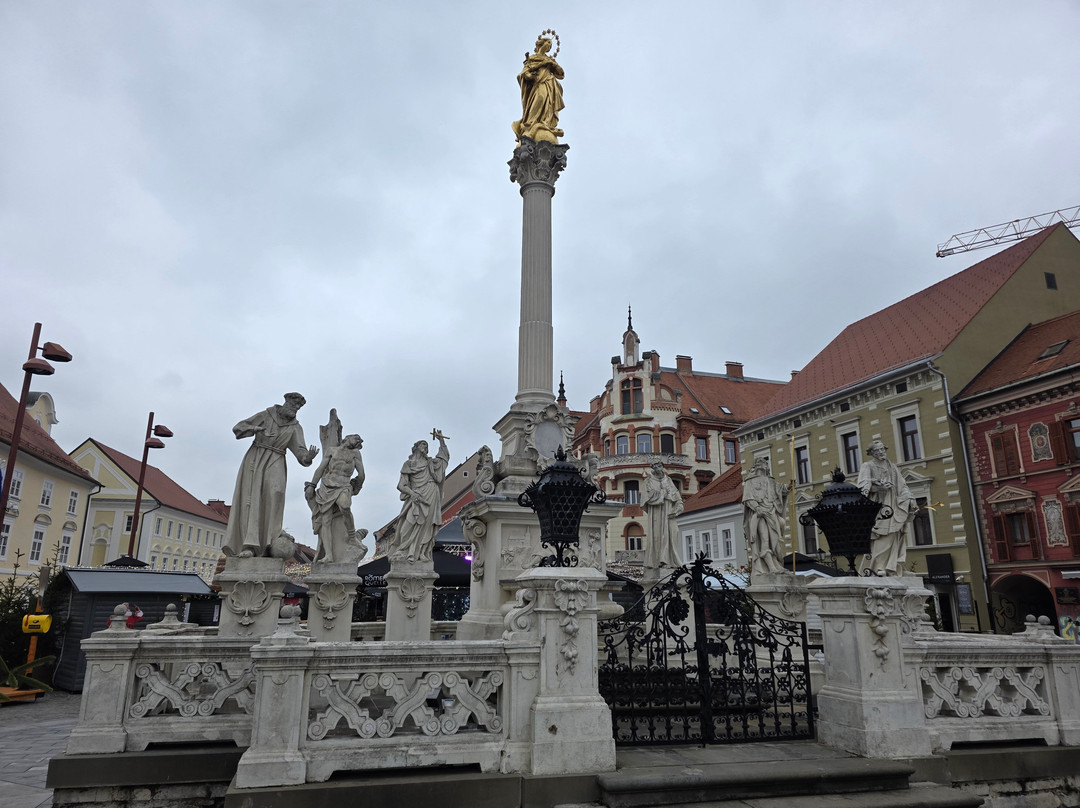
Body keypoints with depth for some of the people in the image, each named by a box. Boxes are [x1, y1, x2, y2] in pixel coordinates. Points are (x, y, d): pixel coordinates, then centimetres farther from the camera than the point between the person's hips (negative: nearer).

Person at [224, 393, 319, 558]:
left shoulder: (295, 428, 10)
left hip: (275, 463, 1)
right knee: (251, 498, -14)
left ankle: (270, 542, -26)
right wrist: (254, 429, -15)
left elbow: (300, 452, -1)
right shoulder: (266, 415, 8)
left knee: (275, 493, -24)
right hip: (255, 459, 0)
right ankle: (249, 546, -22)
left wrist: (308, 456, -26)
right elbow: (237, 428, 6)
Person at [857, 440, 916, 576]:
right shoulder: (868, 466, 7)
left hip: (892, 506, 5)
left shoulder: (892, 466, 23)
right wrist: (879, 486, -23)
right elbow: (863, 484, -7)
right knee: (881, 538, -14)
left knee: (894, 537, -4)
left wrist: (910, 499, 6)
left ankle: (893, 570, -3)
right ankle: (878, 568, -16)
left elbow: (902, 485, 19)